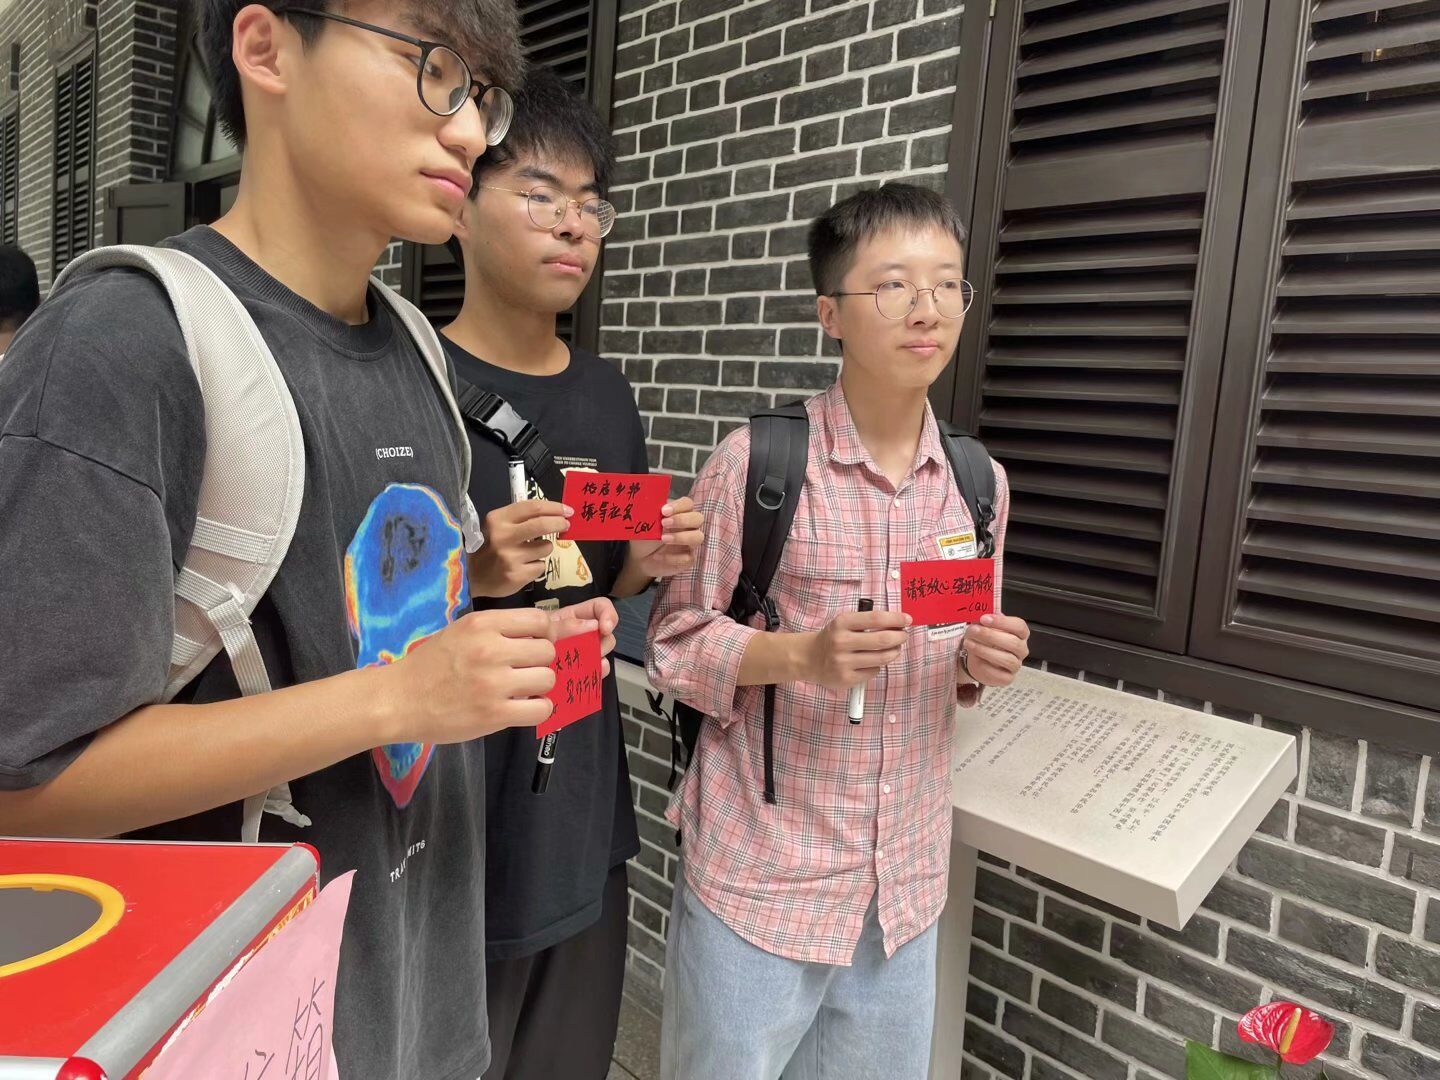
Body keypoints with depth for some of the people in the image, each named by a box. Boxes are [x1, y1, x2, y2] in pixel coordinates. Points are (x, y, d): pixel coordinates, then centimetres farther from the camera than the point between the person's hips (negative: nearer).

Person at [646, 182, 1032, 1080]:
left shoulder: (979, 483, 2)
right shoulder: (758, 460, -14)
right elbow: (676, 640, -8)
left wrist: (984, 664, -10)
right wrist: (802, 654, -24)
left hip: (908, 881, 5)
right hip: (760, 873, -4)